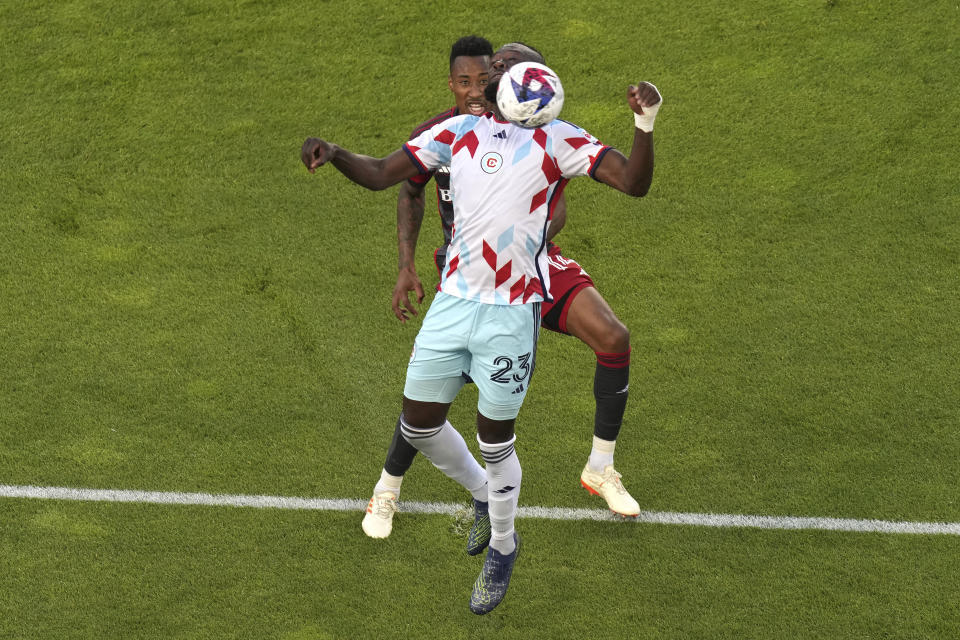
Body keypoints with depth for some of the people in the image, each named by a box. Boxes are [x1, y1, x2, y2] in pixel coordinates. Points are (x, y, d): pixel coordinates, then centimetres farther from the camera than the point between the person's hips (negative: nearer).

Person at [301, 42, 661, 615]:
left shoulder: (556, 140, -5)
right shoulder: (458, 131, 8)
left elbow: (633, 181, -13)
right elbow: (381, 174, 9)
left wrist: (646, 127, -32)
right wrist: (333, 153, -11)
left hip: (511, 311, -5)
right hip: (452, 302, 5)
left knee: (495, 441, 4)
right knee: (418, 424, 12)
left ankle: (503, 548, 28)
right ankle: (486, 498, 39)